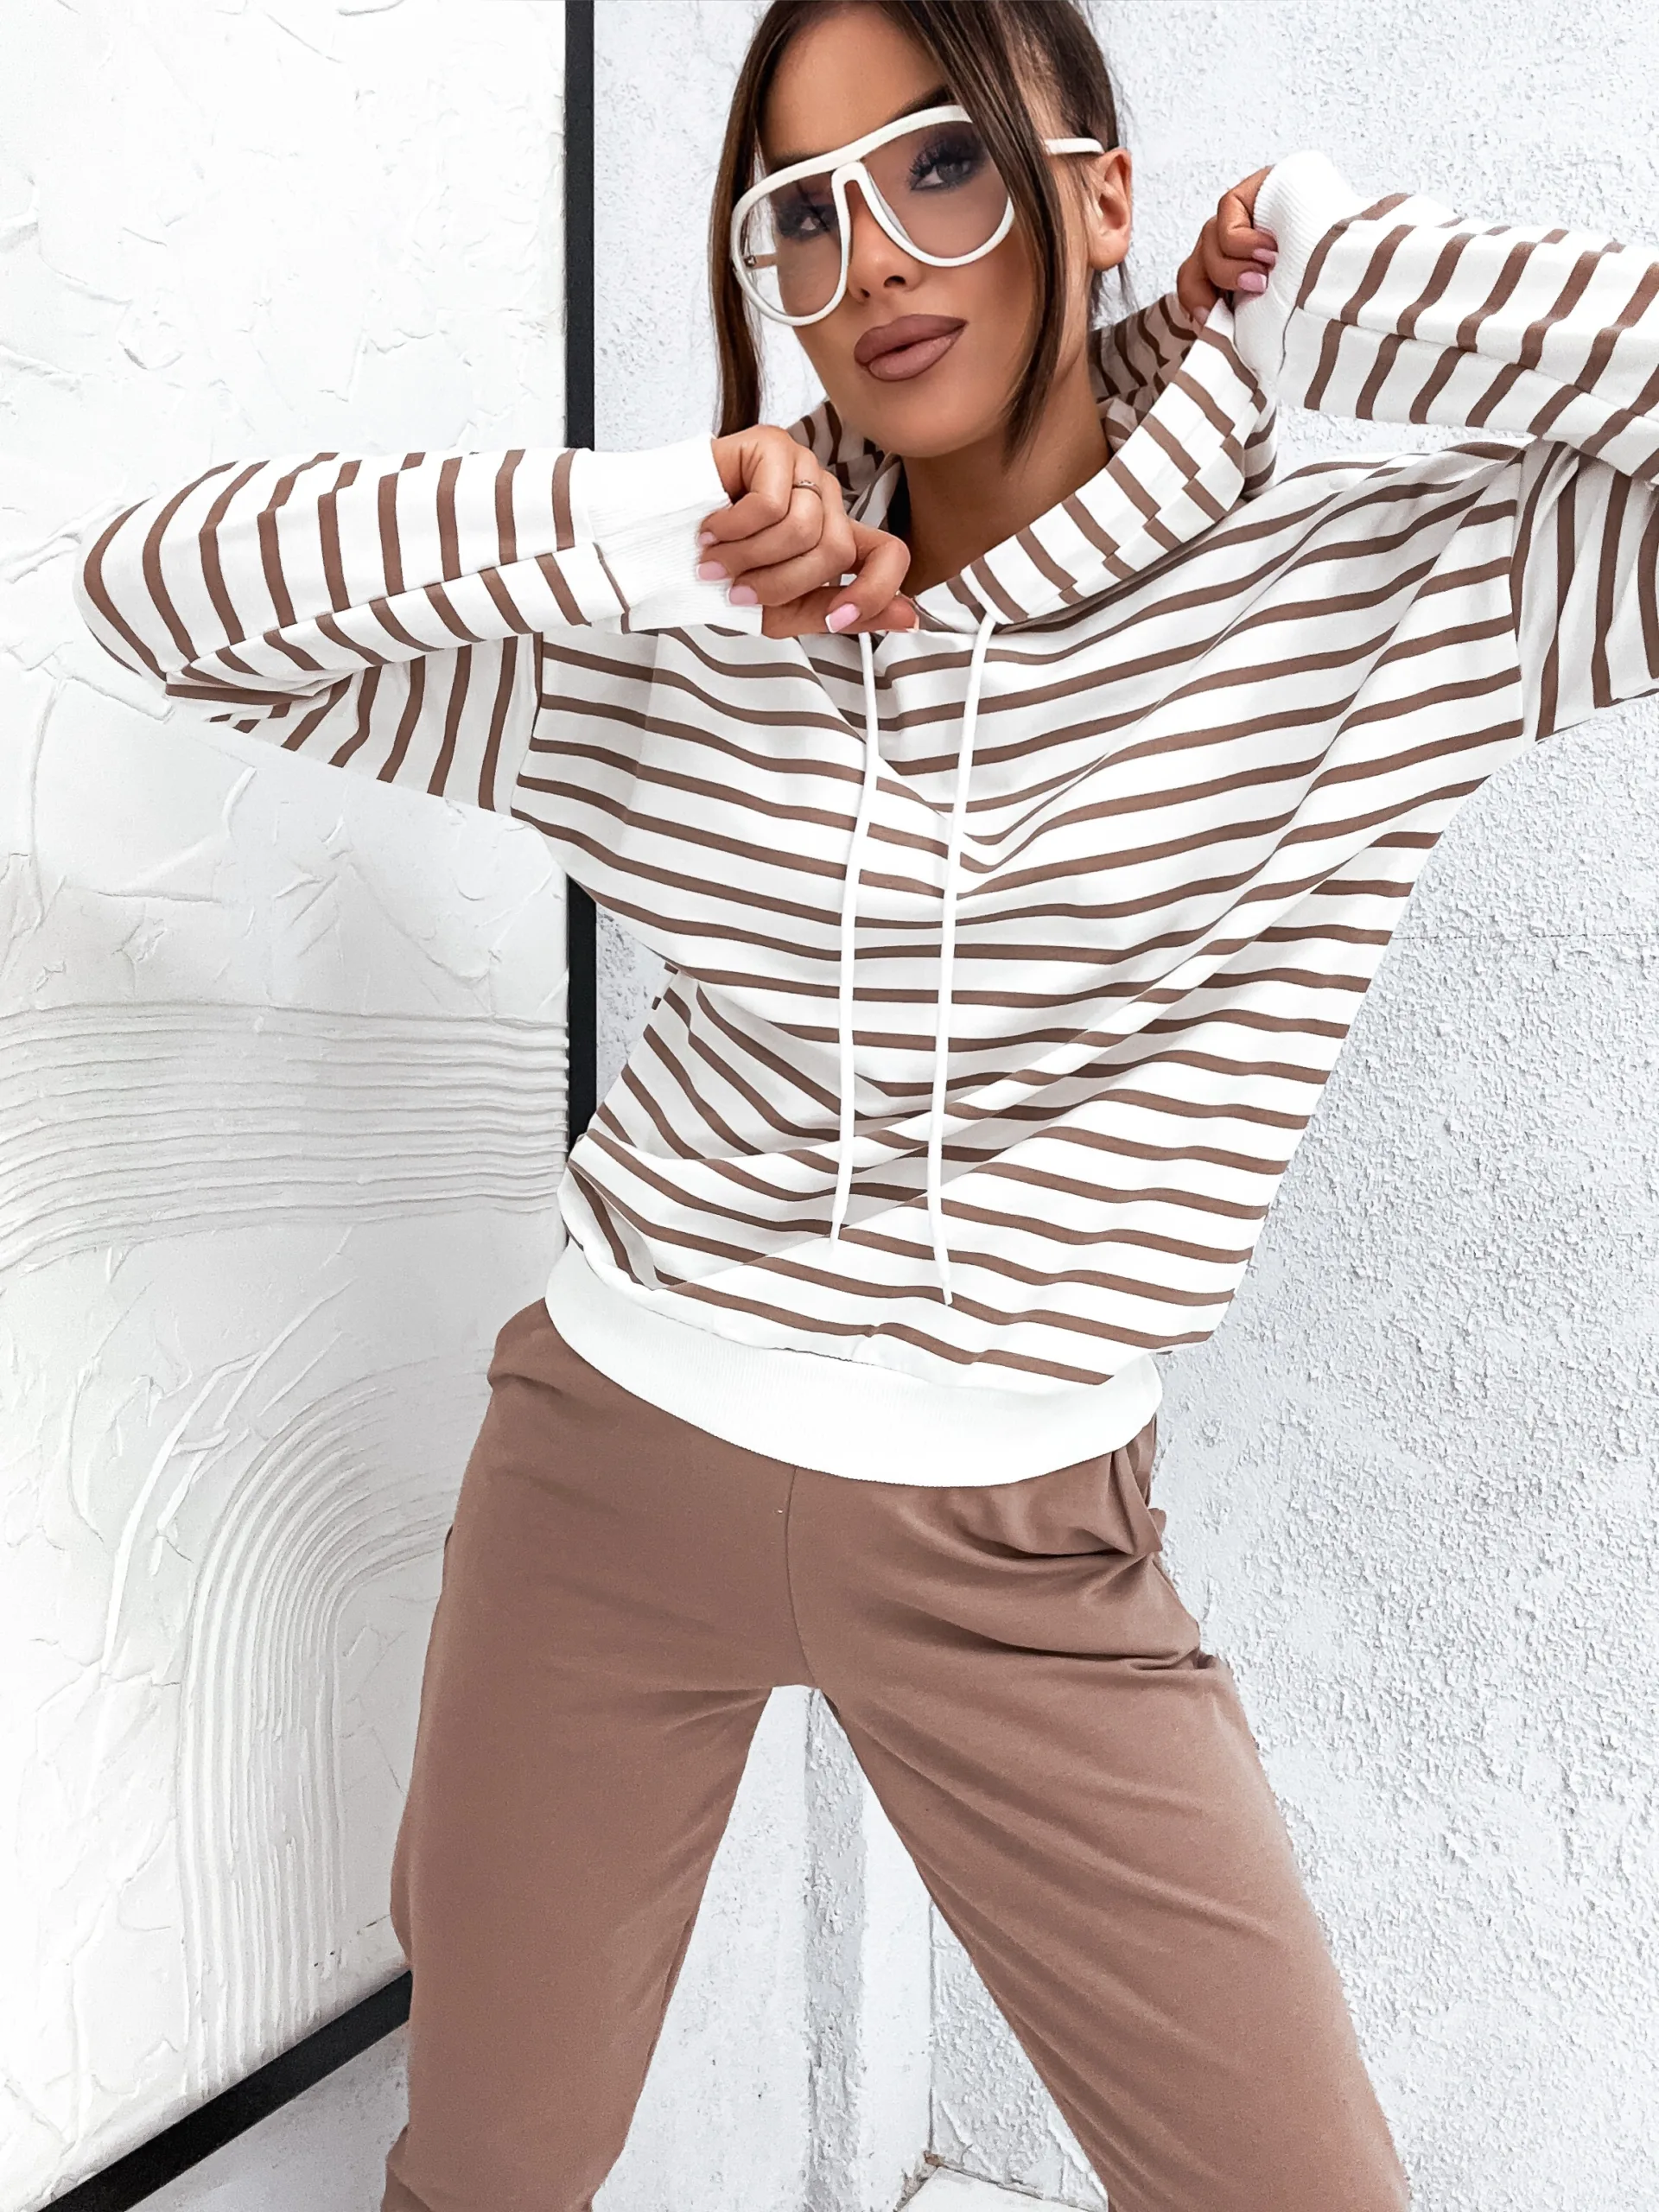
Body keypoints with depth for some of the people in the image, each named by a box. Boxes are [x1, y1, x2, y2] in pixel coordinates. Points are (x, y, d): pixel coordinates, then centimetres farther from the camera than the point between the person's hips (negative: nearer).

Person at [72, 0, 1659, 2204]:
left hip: (1019, 1548, -1)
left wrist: (1325, 285, -14)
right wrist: (641, 528, -18)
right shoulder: (670, 652, -5)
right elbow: (159, 581, -7)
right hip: (613, 1466, 2)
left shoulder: (1386, 593, -9)